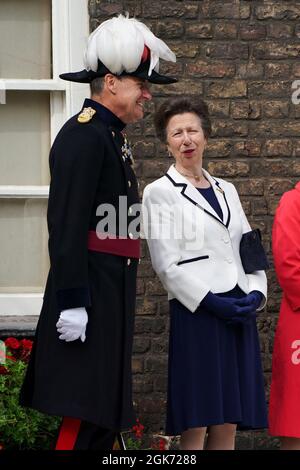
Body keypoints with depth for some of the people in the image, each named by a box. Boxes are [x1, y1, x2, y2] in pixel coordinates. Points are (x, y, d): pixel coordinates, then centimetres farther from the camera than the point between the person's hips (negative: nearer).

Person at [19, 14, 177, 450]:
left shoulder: (109, 137, 18)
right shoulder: (84, 136, -14)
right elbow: (66, 226, -21)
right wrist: (73, 302, -24)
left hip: (110, 298, 10)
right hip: (91, 297, -10)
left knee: (105, 414, 12)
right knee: (87, 415, -10)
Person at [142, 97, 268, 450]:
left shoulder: (226, 190, 18)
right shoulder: (160, 192, 1)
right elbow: (166, 263, -7)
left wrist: (256, 293, -1)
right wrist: (210, 301, -15)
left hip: (240, 312, 5)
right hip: (197, 313, -5)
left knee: (228, 424, 5)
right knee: (196, 426, -7)